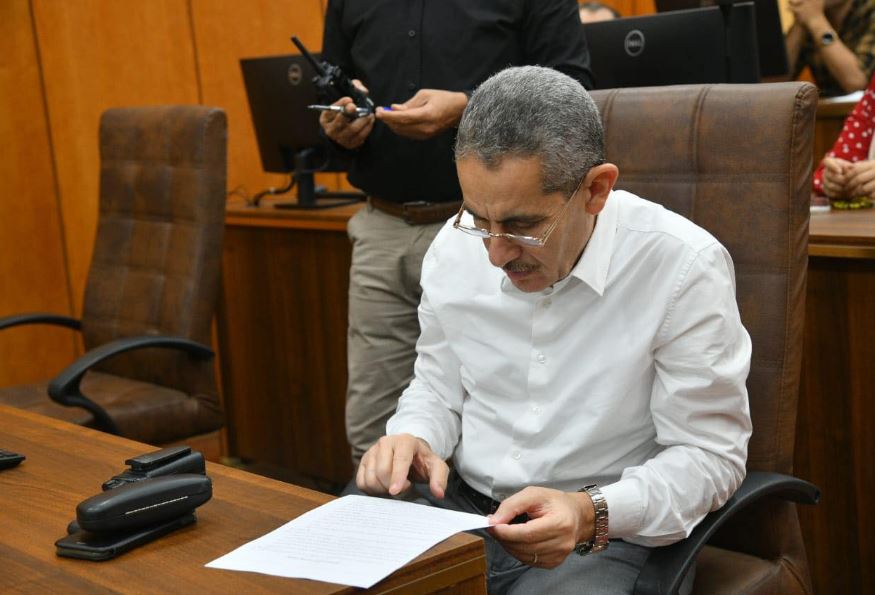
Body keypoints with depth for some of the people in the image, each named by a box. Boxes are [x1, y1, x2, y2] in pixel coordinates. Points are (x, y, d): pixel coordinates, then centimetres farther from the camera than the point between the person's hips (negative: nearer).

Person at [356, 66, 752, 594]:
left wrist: (592, 513, -26)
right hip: (456, 504, 3)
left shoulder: (684, 268, -17)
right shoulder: (456, 246, -2)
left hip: (604, 531, -2)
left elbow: (710, 455, -12)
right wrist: (413, 440, -10)